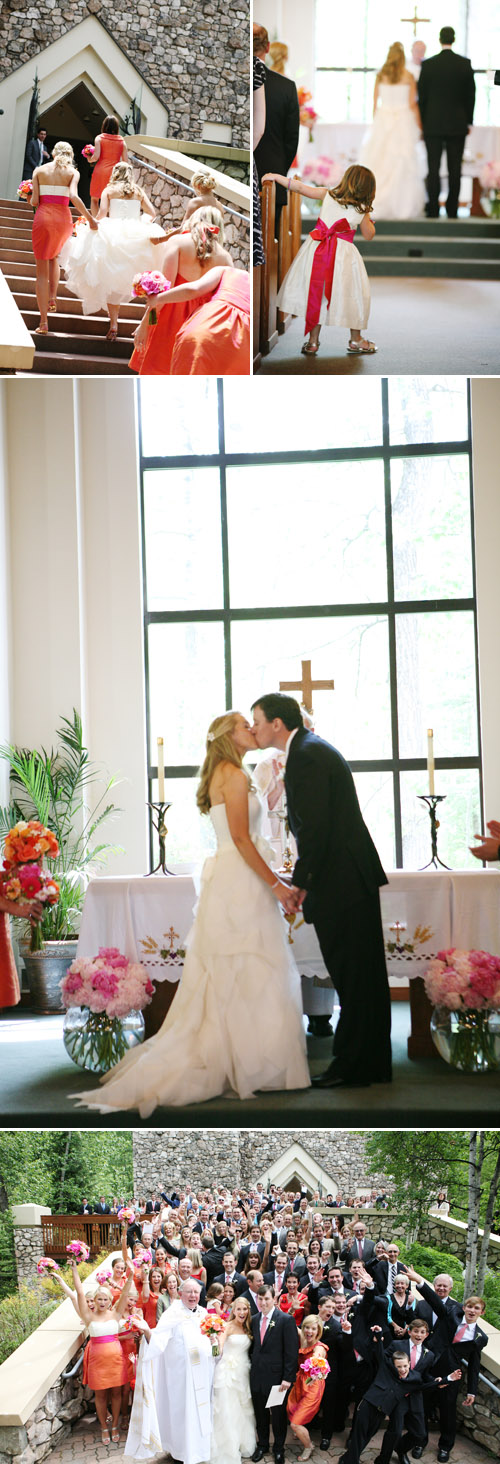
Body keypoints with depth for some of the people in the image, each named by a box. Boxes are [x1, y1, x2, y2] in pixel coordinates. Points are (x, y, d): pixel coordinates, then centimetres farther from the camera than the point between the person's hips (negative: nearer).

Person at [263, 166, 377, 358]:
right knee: (352, 295, 12)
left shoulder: (327, 195, 3)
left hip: (317, 249, 2)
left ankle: (313, 341, 9)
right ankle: (355, 340, 19)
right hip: (344, 253, -2)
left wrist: (275, 176, 15)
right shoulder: (362, 210, 0)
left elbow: (301, 188, 5)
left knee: (316, 294, 9)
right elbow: (368, 235, 10)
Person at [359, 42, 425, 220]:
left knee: (379, 162, 3)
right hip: (404, 120, -2)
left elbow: (375, 102, 6)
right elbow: (412, 104, -3)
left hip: (383, 119, 2)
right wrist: (419, 126, 5)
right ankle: (402, 206, -4)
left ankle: (378, 206, 1)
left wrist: (375, 123, 17)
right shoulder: (408, 77, -3)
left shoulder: (380, 76, 3)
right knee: (403, 165, -1)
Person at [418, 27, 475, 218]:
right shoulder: (465, 64, -1)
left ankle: (433, 210, -2)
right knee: (455, 169, 4)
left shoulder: (428, 64, -4)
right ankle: (452, 210, 4)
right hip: (457, 124, 1)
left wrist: (421, 123, 8)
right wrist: (468, 122, 12)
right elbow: (471, 94, 3)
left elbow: (422, 95, -1)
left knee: (433, 168, 1)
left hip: (433, 124, -1)